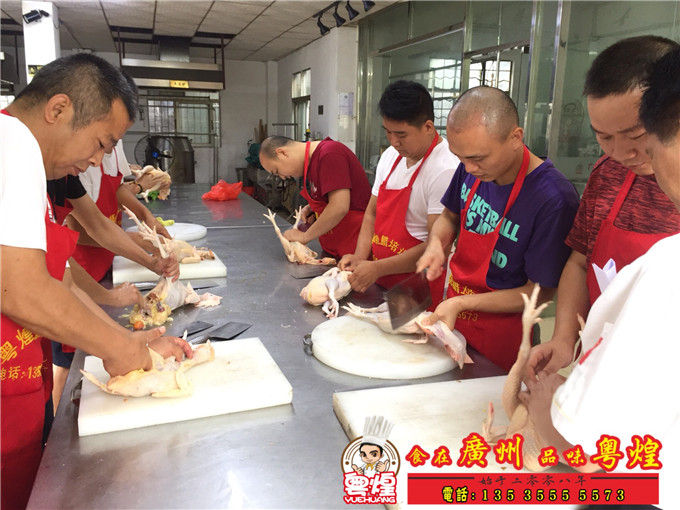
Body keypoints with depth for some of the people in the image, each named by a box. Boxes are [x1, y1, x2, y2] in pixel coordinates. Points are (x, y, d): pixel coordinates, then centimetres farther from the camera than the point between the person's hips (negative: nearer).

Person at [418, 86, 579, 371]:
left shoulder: (554, 200, -27)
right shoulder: (473, 168, -8)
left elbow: (540, 292, -20)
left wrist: (461, 303, -24)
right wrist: (436, 244, -11)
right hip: (453, 317, 6)